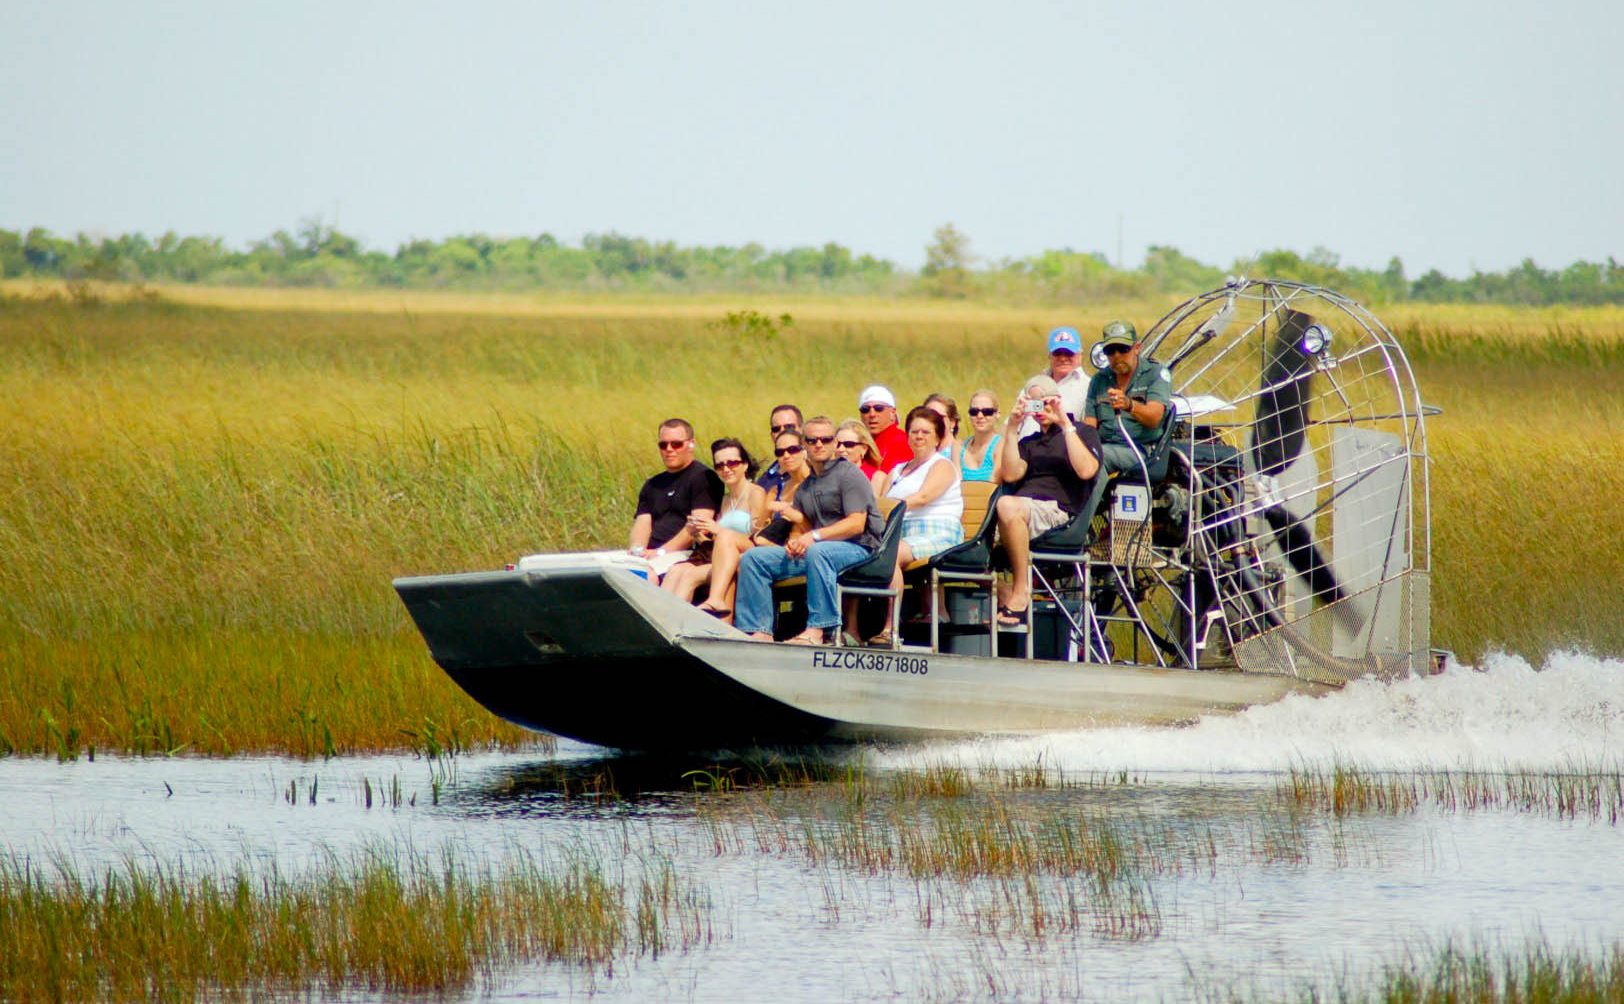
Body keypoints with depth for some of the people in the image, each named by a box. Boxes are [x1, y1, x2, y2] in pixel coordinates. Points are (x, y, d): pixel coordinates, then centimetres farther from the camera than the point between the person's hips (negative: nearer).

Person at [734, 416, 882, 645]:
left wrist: (815, 536, -21)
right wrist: (794, 541, -5)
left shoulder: (848, 474, -2)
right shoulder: (804, 487, 21)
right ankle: (758, 630, -16)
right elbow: (801, 529, 20)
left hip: (858, 548, -7)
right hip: (812, 550, 7)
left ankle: (817, 630, -44)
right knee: (753, 558, -6)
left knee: (817, 552, -41)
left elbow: (857, 524, -13)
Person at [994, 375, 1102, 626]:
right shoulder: (1028, 442, 31)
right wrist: (1012, 428, 7)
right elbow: (1011, 474, 10)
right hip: (1023, 505, 6)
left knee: (1007, 505, -37)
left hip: (1059, 509, -6)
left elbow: (1086, 470, -6)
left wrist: (1066, 425, -3)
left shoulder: (1083, 433, 16)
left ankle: (1020, 592, -32)